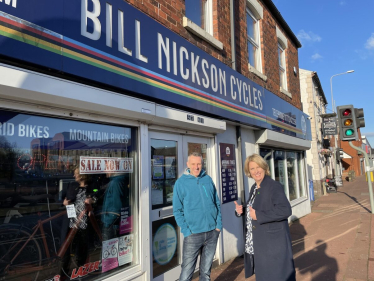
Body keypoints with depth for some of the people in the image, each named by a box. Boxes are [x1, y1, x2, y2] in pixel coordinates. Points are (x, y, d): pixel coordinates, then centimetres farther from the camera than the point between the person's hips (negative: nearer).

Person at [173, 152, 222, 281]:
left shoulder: (208, 179, 5)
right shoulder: (181, 182, -4)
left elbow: (217, 203, 11)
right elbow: (177, 210, -4)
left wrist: (219, 224, 3)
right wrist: (186, 231, -11)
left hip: (212, 232, 3)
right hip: (193, 234, -3)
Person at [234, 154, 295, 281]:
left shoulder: (274, 186, -16)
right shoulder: (254, 188, 9)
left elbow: (285, 210, -27)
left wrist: (258, 215, -26)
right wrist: (241, 210, -1)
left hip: (273, 242, -8)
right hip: (258, 243, 8)